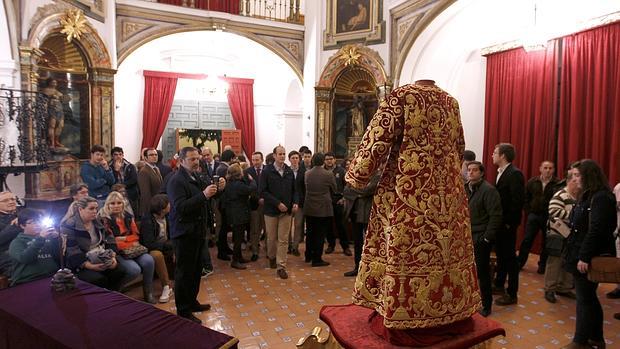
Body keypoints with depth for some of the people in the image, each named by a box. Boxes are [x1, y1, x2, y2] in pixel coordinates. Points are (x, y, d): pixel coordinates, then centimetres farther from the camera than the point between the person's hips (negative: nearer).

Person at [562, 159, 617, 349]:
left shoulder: (601, 198, -18)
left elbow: (596, 230, -24)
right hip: (582, 255, 10)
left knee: (585, 300, 1)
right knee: (589, 298, 18)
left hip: (589, 258, -10)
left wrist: (584, 257, -25)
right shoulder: (588, 196, 12)